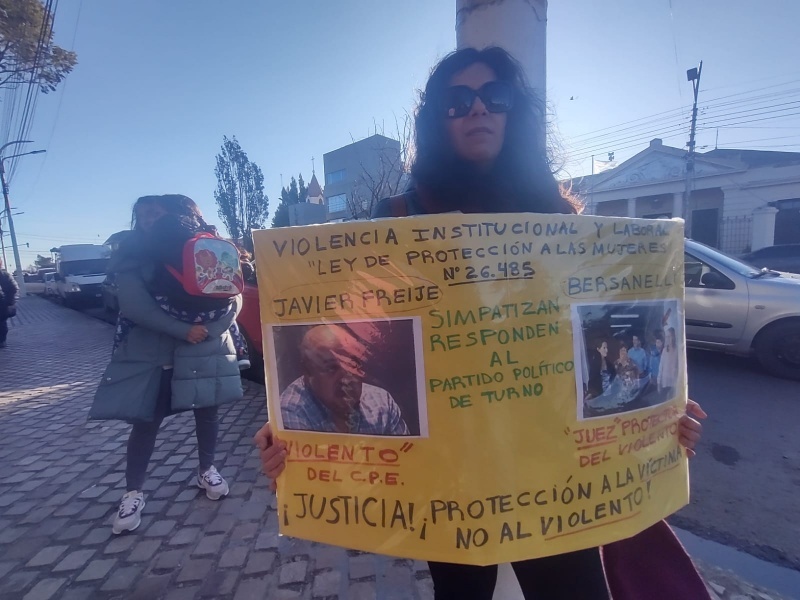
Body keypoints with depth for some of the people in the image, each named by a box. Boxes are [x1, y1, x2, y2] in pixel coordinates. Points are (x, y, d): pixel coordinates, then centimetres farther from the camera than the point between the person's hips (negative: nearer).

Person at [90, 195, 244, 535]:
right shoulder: (130, 258, 0)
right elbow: (135, 306, -14)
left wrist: (213, 329, -17)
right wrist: (183, 330, -22)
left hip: (205, 344, 2)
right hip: (149, 351, -1)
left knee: (207, 411, 10)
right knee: (145, 421, 3)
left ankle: (206, 471, 32)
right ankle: (133, 493, 21)